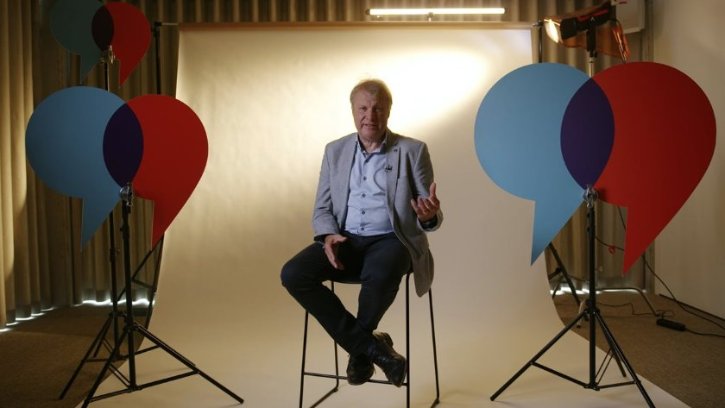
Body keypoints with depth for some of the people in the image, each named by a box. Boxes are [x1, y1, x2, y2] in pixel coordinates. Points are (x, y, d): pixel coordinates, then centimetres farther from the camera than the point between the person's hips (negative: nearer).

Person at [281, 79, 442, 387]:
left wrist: (429, 216, -28)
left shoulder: (413, 151, -1)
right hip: (345, 240, 4)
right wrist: (329, 236, -13)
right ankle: (372, 346, -15)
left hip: (391, 241, -3)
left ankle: (360, 349, -5)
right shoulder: (335, 151, 9)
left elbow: (431, 218, -2)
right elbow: (322, 209, 10)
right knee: (293, 274, -22)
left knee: (379, 277, -37)